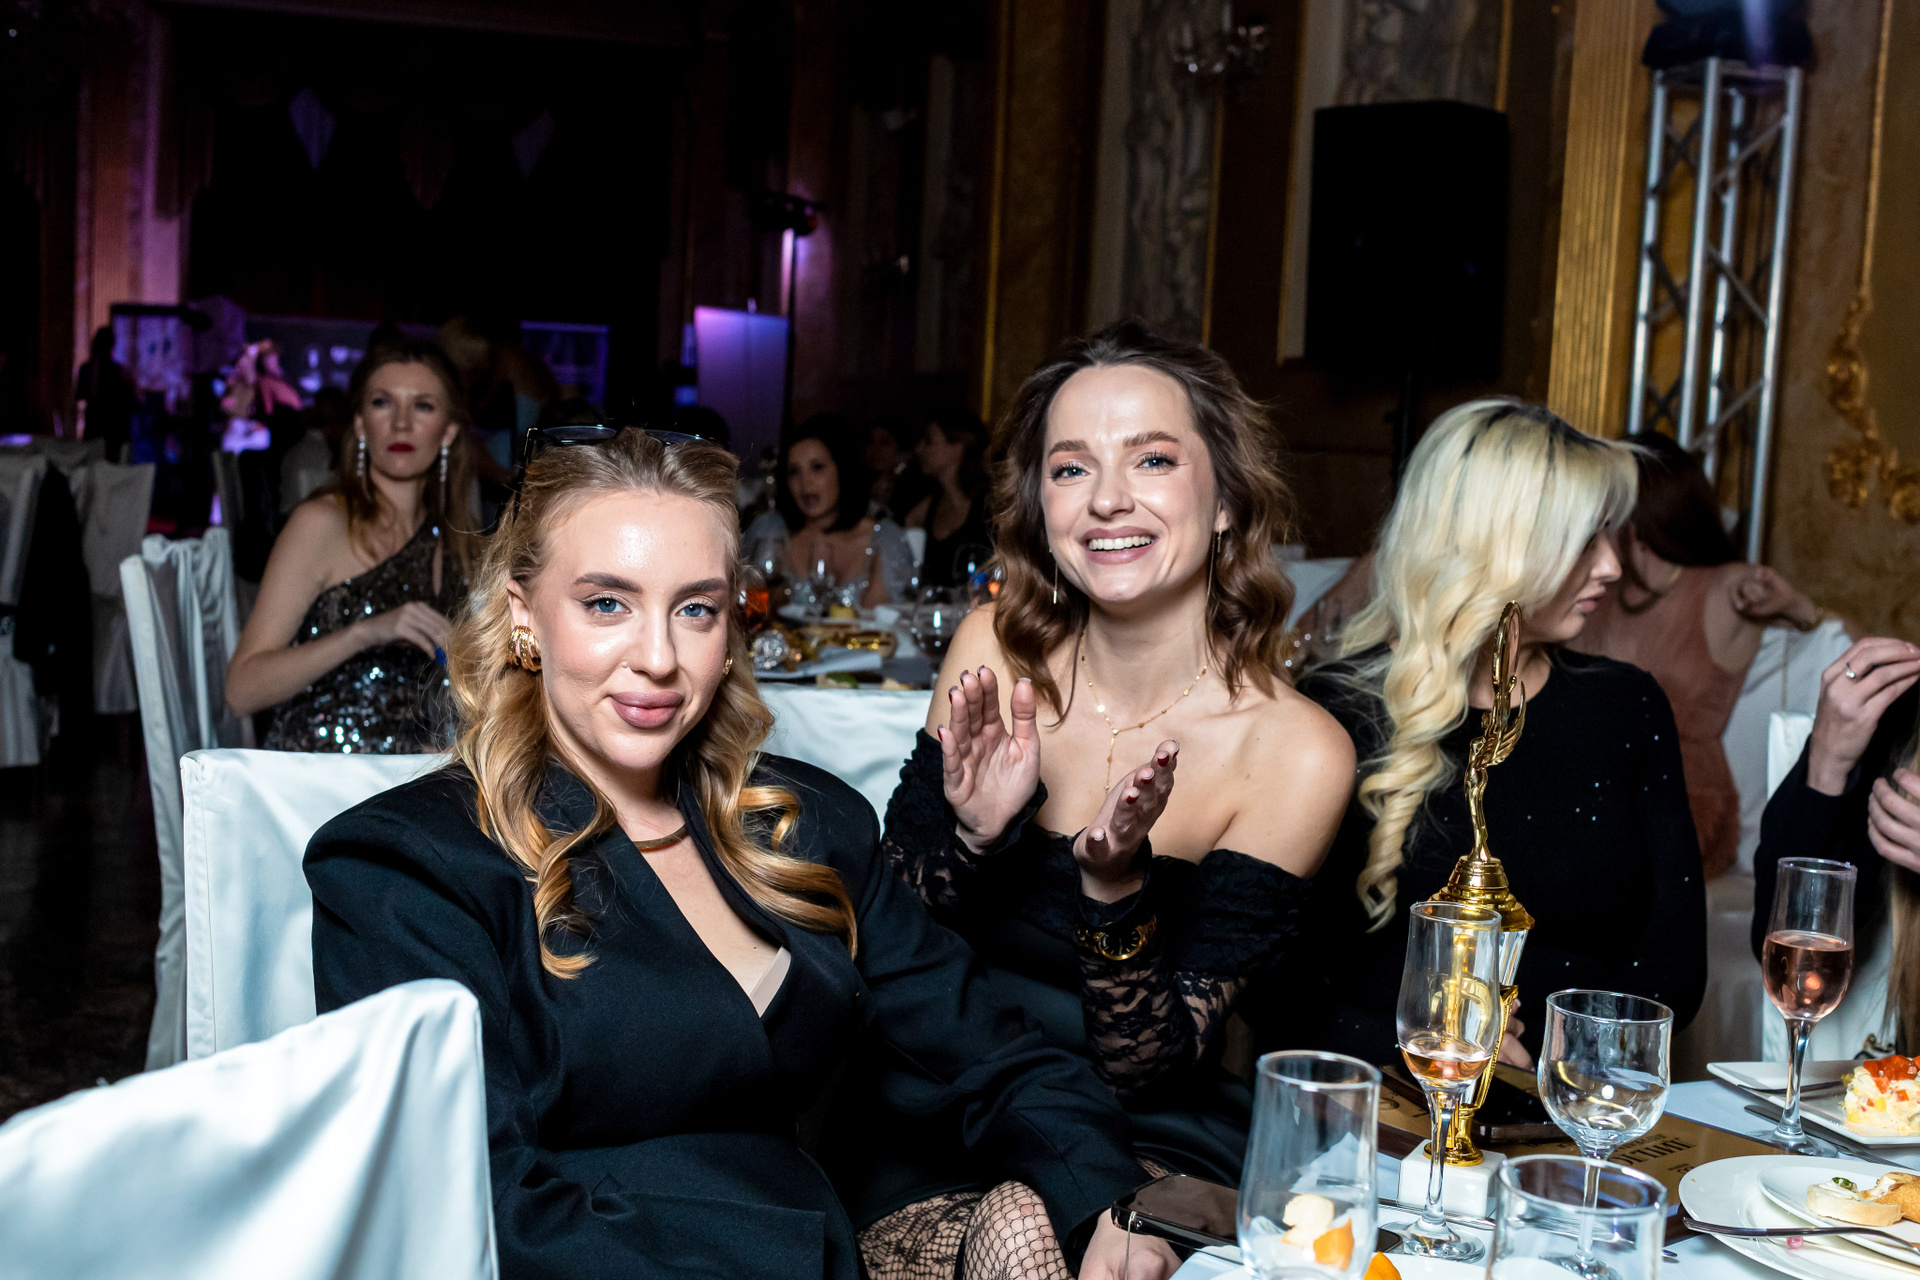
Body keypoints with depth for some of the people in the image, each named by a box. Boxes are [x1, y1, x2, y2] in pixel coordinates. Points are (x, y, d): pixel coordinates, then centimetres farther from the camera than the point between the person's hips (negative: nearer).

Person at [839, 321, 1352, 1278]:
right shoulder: (997, 648, -3)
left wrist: (1116, 887, -28)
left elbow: (1149, 1071, -10)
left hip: (1148, 1144, -1)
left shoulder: (1294, 752, -12)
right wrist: (973, 835, -20)